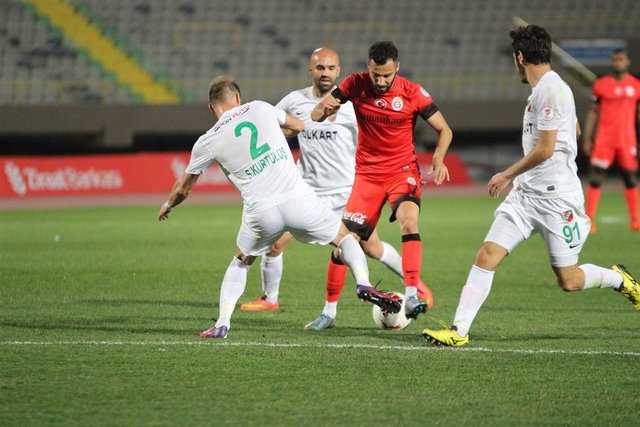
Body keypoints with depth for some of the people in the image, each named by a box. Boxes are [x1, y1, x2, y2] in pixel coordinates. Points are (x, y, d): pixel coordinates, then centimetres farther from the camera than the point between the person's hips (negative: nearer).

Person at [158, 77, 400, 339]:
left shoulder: (207, 143, 7)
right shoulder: (259, 108, 8)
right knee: (344, 237, 19)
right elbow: (298, 126, 27)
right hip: (298, 198, 0)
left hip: (260, 212, 0)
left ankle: (222, 324, 15)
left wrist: (167, 206, 42)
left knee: (240, 263, 27)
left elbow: (183, 188, 20)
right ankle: (363, 284, -7)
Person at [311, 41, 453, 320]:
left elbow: (444, 130, -2)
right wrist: (324, 109, -29)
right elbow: (315, 116, -4)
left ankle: (412, 297, -33)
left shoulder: (413, 93, -11)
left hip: (402, 171, -2)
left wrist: (438, 159, -21)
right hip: (367, 173, 2)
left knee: (409, 221, -30)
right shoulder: (356, 85, -8)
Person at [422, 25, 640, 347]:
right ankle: (459, 330, -9)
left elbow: (545, 149, -19)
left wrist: (508, 175, -8)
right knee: (487, 254, -6)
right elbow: (575, 130, 28)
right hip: (525, 194, 9)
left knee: (568, 281, -1)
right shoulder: (544, 88, 13)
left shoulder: (551, 90, -16)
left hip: (556, 197, -9)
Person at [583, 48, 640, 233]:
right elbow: (593, 112, 9)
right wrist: (587, 138, 3)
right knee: (596, 177, -6)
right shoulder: (601, 85, 4)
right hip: (604, 139, -1)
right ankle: (589, 220, -5)